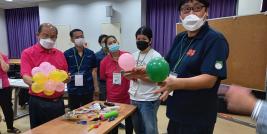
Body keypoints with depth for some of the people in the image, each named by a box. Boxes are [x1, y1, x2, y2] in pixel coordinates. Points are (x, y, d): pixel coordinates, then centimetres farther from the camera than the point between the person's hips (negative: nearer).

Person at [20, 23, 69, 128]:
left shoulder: (60, 54, 8)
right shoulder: (28, 53, -6)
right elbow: (26, 76, -18)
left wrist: (66, 78, -10)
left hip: (58, 102, 5)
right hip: (39, 103, -4)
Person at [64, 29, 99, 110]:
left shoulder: (90, 53, 2)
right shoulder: (67, 54, -4)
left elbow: (94, 71, 5)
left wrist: (96, 87, 3)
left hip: (88, 89, 2)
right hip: (73, 90, -1)